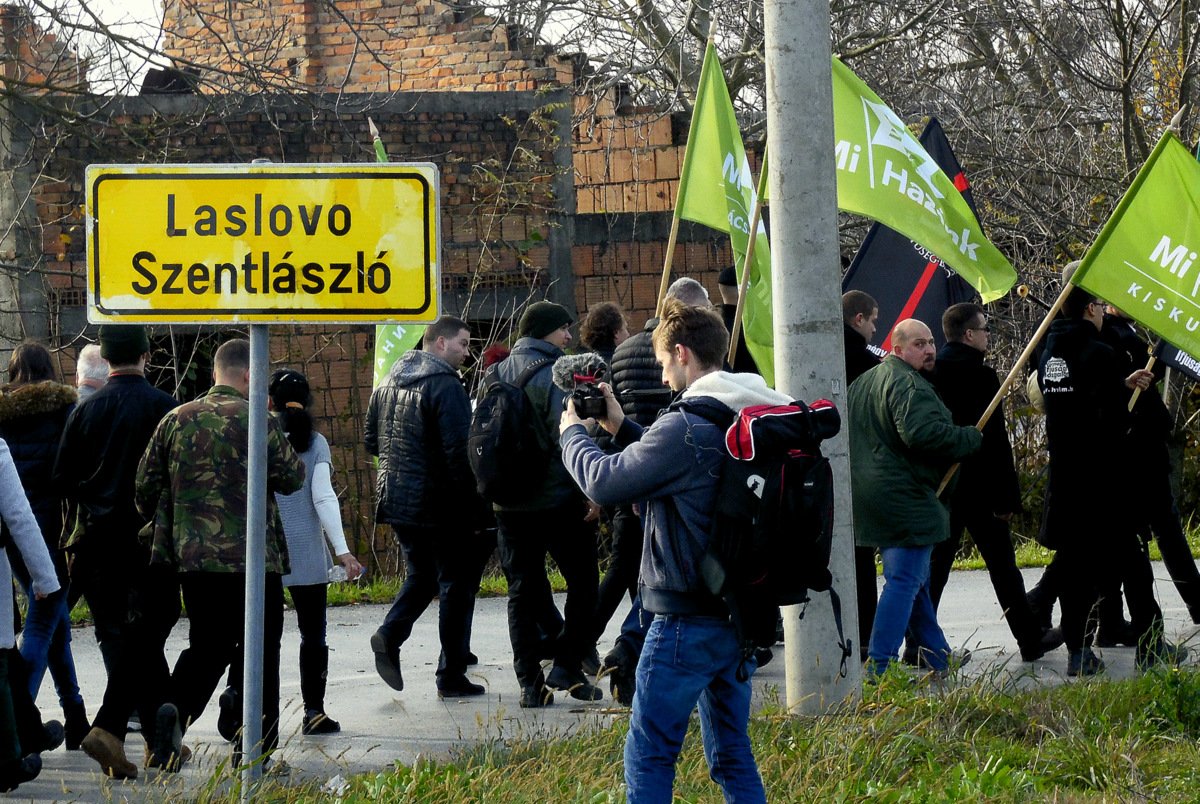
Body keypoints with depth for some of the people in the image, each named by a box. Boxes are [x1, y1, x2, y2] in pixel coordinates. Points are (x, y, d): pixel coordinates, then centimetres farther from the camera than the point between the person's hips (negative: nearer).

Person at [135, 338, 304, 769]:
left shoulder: (175, 420, 6)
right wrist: (280, 443, 15)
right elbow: (292, 478, -2)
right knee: (260, 652, 7)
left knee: (206, 645, 16)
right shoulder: (258, 422, -9)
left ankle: (173, 711, -11)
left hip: (192, 557, 4)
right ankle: (254, 752, 7)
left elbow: (146, 486, 9)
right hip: (253, 557, -4)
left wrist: (164, 524, 26)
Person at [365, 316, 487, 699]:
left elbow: (372, 440, 17)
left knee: (421, 574, 21)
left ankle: (390, 633, -4)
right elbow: (459, 451, -21)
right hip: (440, 504, -7)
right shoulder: (445, 385, -16)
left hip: (396, 498, 7)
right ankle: (451, 675, 7)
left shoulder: (390, 381, 10)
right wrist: (473, 498, -12)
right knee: (457, 583, 4)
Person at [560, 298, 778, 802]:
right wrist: (621, 428, 18)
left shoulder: (687, 426, -19)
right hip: (742, 612, 9)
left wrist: (573, 432, 2)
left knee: (649, 756, -1)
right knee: (732, 753, 15)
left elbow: (605, 483, -16)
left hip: (688, 618, -8)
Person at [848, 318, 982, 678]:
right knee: (905, 580, -9)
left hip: (870, 496, 11)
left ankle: (939, 658, 28)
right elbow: (923, 433, -29)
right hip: (904, 497, -11)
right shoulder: (909, 385, -16)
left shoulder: (863, 383, 17)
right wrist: (971, 438, -16)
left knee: (916, 580, 19)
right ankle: (880, 666, -13)